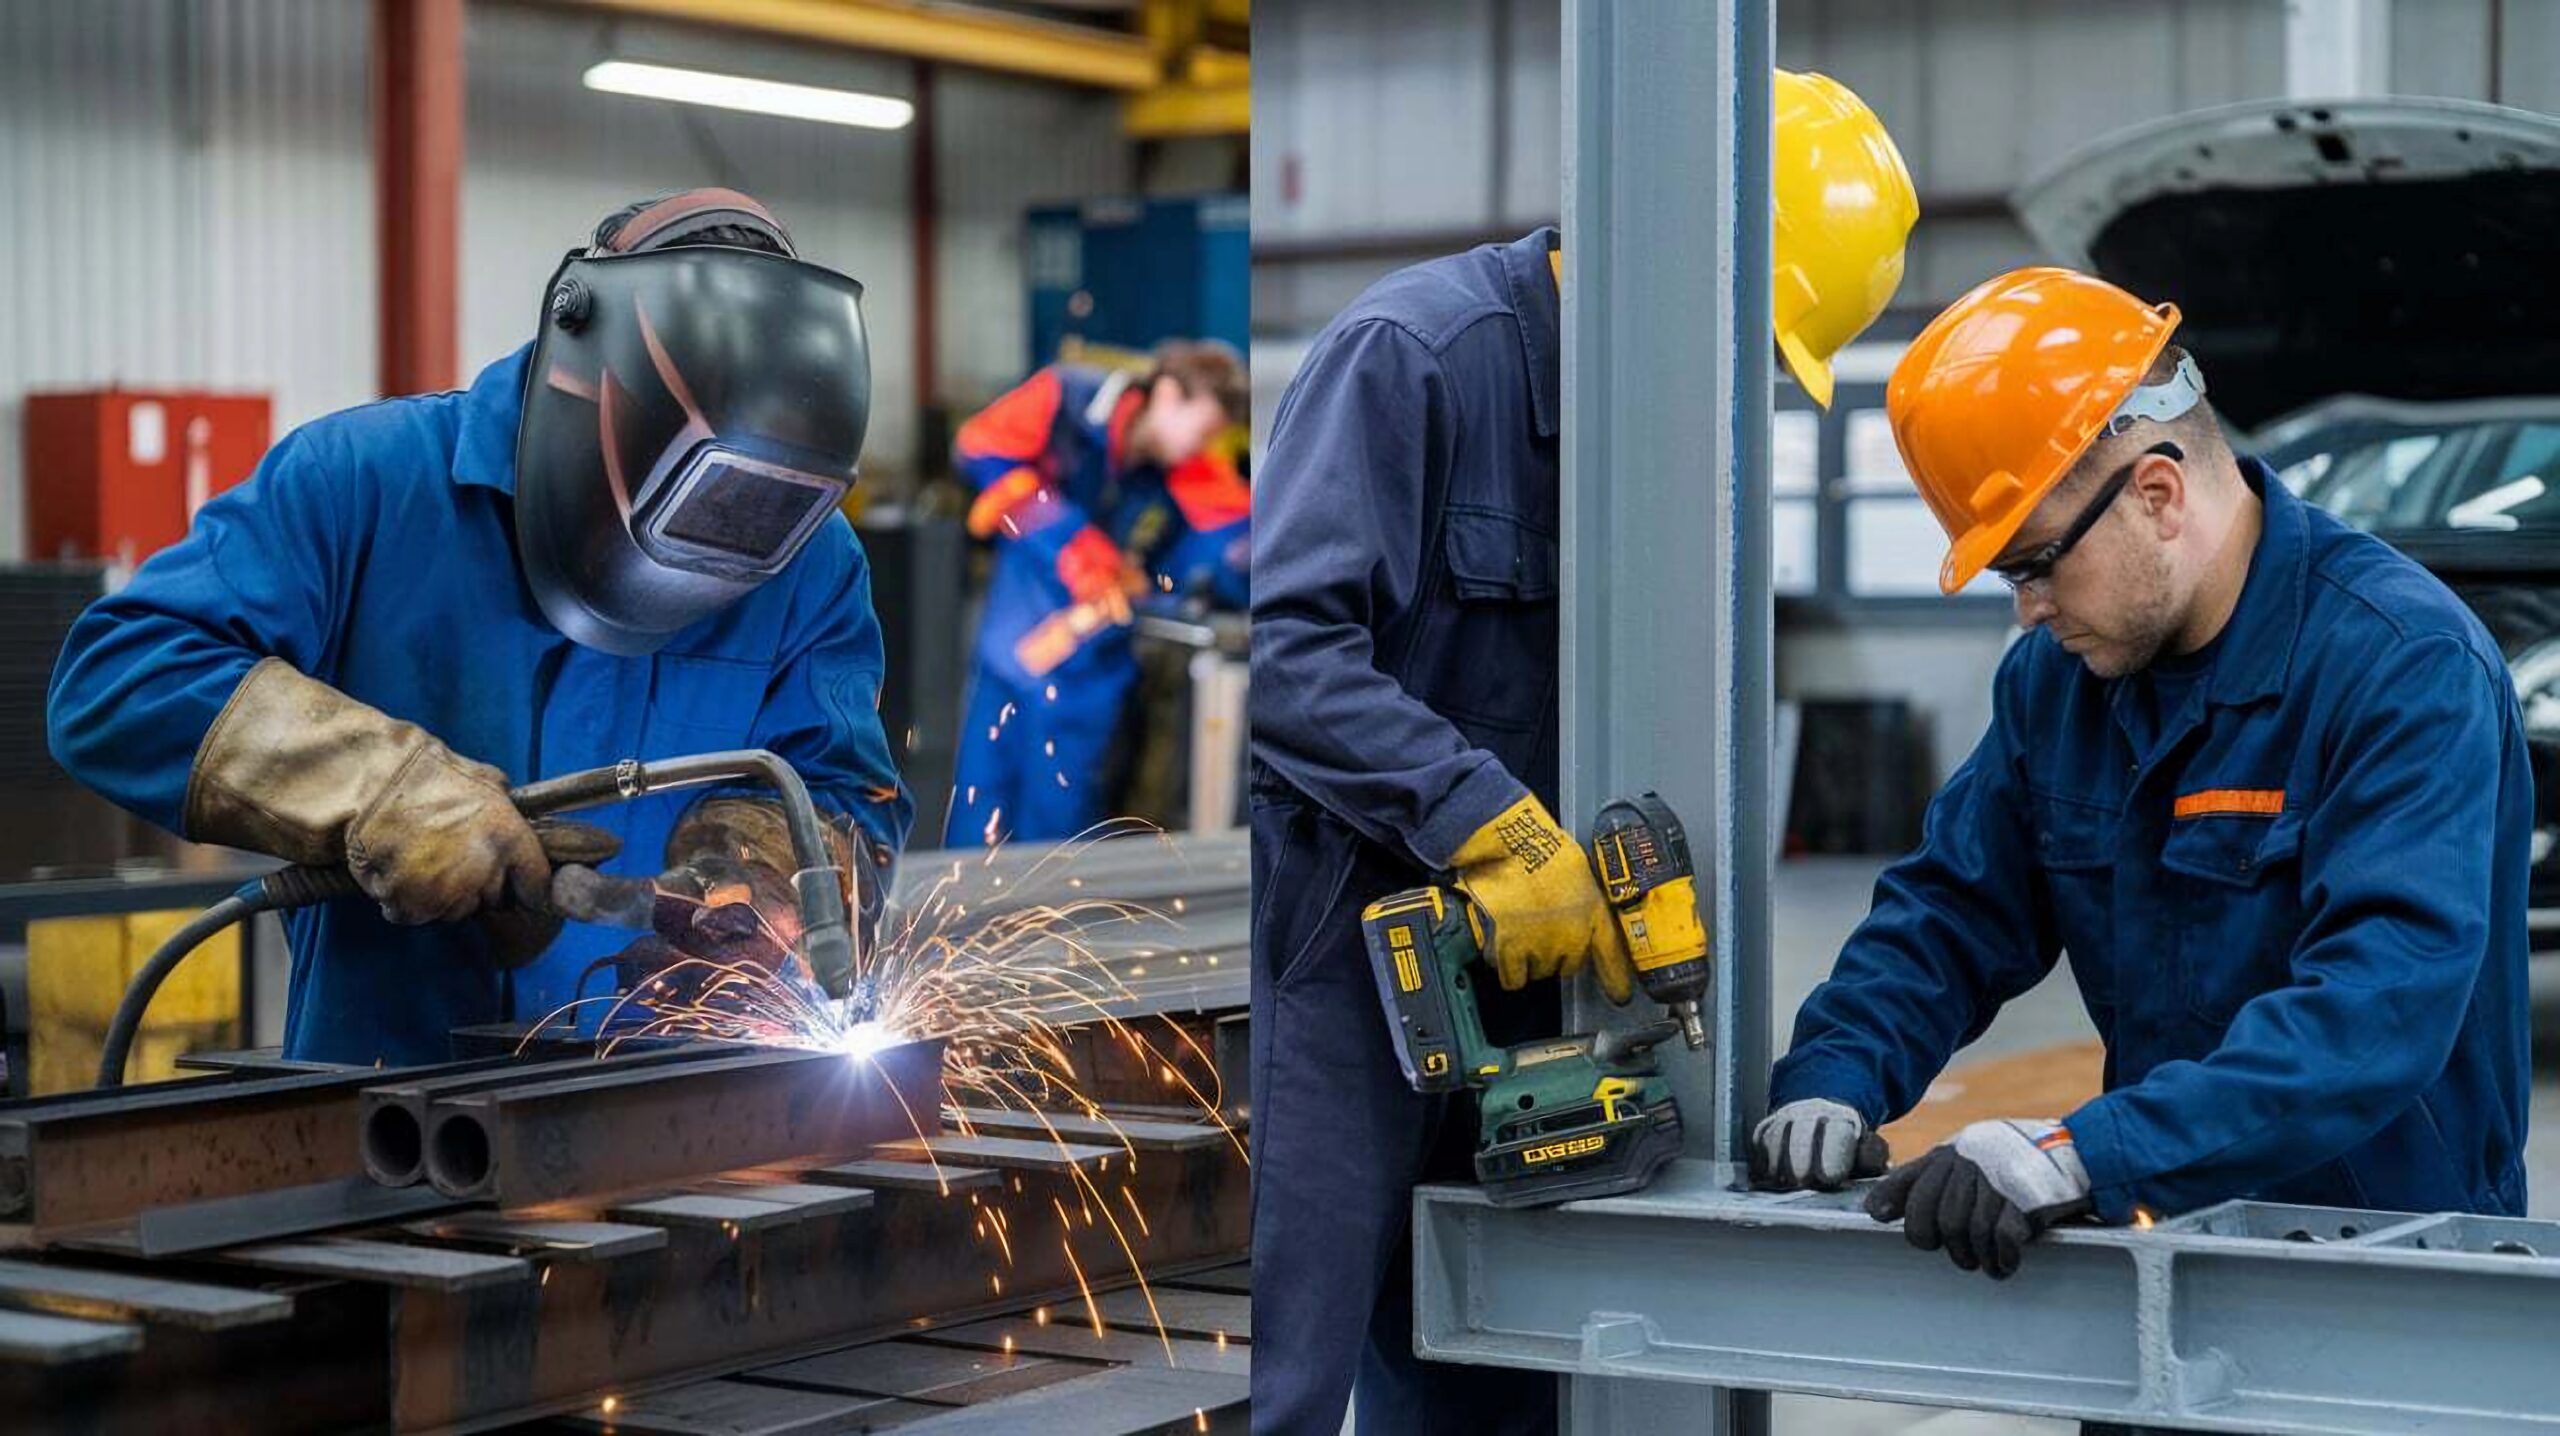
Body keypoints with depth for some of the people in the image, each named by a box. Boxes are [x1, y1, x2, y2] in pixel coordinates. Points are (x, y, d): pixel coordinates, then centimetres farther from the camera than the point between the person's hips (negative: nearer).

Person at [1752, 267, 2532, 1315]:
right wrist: (1830, 1082, -5)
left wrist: (2089, 1154, -34)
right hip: (2162, 1248, 6)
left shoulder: (2409, 667, -14)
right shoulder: (2058, 675, 8)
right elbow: (1947, 914, 15)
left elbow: (2384, 999, -26)